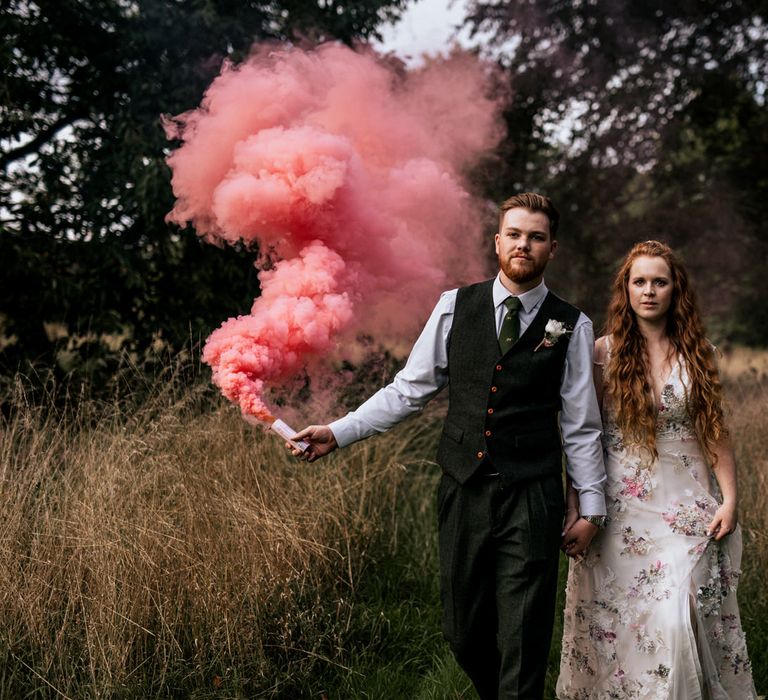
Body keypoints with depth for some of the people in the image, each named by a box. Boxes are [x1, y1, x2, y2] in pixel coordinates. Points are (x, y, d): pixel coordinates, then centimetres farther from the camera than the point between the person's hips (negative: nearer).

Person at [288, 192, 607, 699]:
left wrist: (592, 505, 4)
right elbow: (408, 391, 7)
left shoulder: (572, 326, 1)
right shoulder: (455, 307, 4)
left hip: (532, 497, -2)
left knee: (523, 639, -1)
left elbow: (582, 425, 5)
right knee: (464, 630, 11)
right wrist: (337, 434, 0)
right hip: (464, 488, 2)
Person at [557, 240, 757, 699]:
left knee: (679, 617, -6)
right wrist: (578, 510, -4)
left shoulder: (698, 353, 6)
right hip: (621, 504, -1)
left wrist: (729, 498, -1)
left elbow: (716, 433, 8)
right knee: (618, 622, 2)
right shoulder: (603, 354, 0)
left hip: (686, 506, 1)